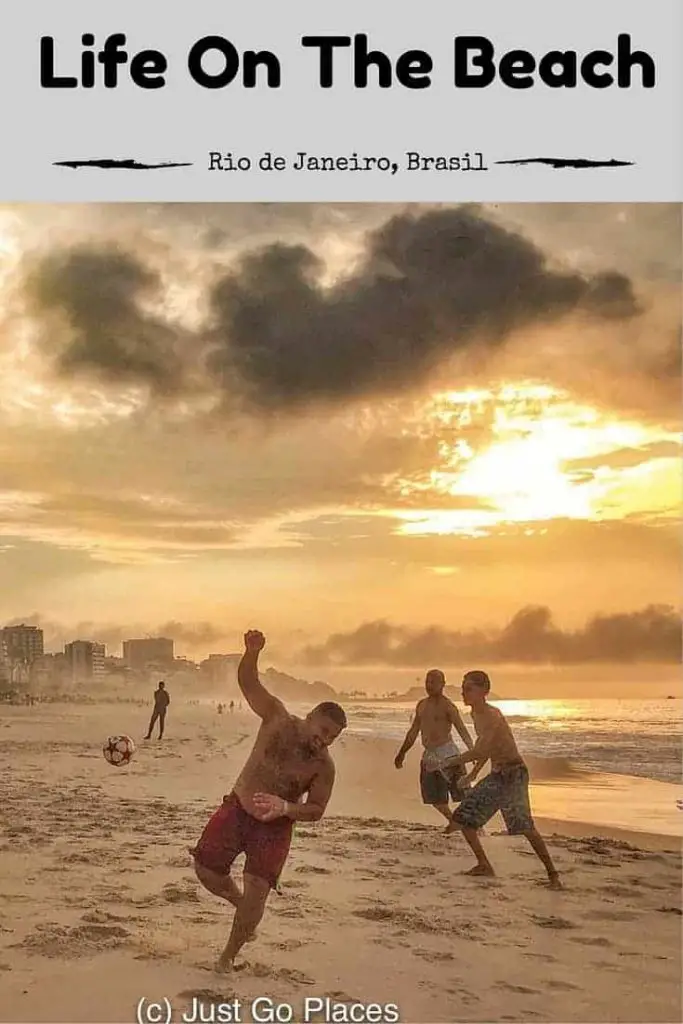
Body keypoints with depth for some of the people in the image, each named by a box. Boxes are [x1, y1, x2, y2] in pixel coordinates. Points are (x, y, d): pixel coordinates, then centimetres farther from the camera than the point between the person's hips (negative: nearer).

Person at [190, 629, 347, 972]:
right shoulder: (278, 718, -15)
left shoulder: (324, 766, -15)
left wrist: (286, 808, -29)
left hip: (275, 826, -1)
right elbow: (248, 682, -20)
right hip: (237, 809, 2)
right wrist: (252, 652, -42)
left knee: (257, 891, -11)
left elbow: (316, 811, -8)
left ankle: (228, 956, 10)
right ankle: (243, 905, 35)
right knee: (206, 871, 4)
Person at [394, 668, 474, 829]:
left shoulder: (447, 706, -8)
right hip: (429, 756, 7)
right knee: (434, 798, 12)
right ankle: (453, 822, 31)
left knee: (463, 793, -10)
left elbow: (461, 729, -18)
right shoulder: (422, 705, 14)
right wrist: (402, 753, 27)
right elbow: (413, 732, 25)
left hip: (447, 755, -7)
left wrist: (472, 750, -31)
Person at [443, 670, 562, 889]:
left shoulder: (492, 715, -21)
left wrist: (448, 762, -26)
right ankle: (484, 866, 19)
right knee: (463, 816, 8)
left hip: (514, 774, -10)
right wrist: (474, 772, 23)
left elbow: (480, 751, -31)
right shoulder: (475, 715, 9)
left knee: (524, 825, -19)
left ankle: (552, 873, -9)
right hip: (496, 775, 10)